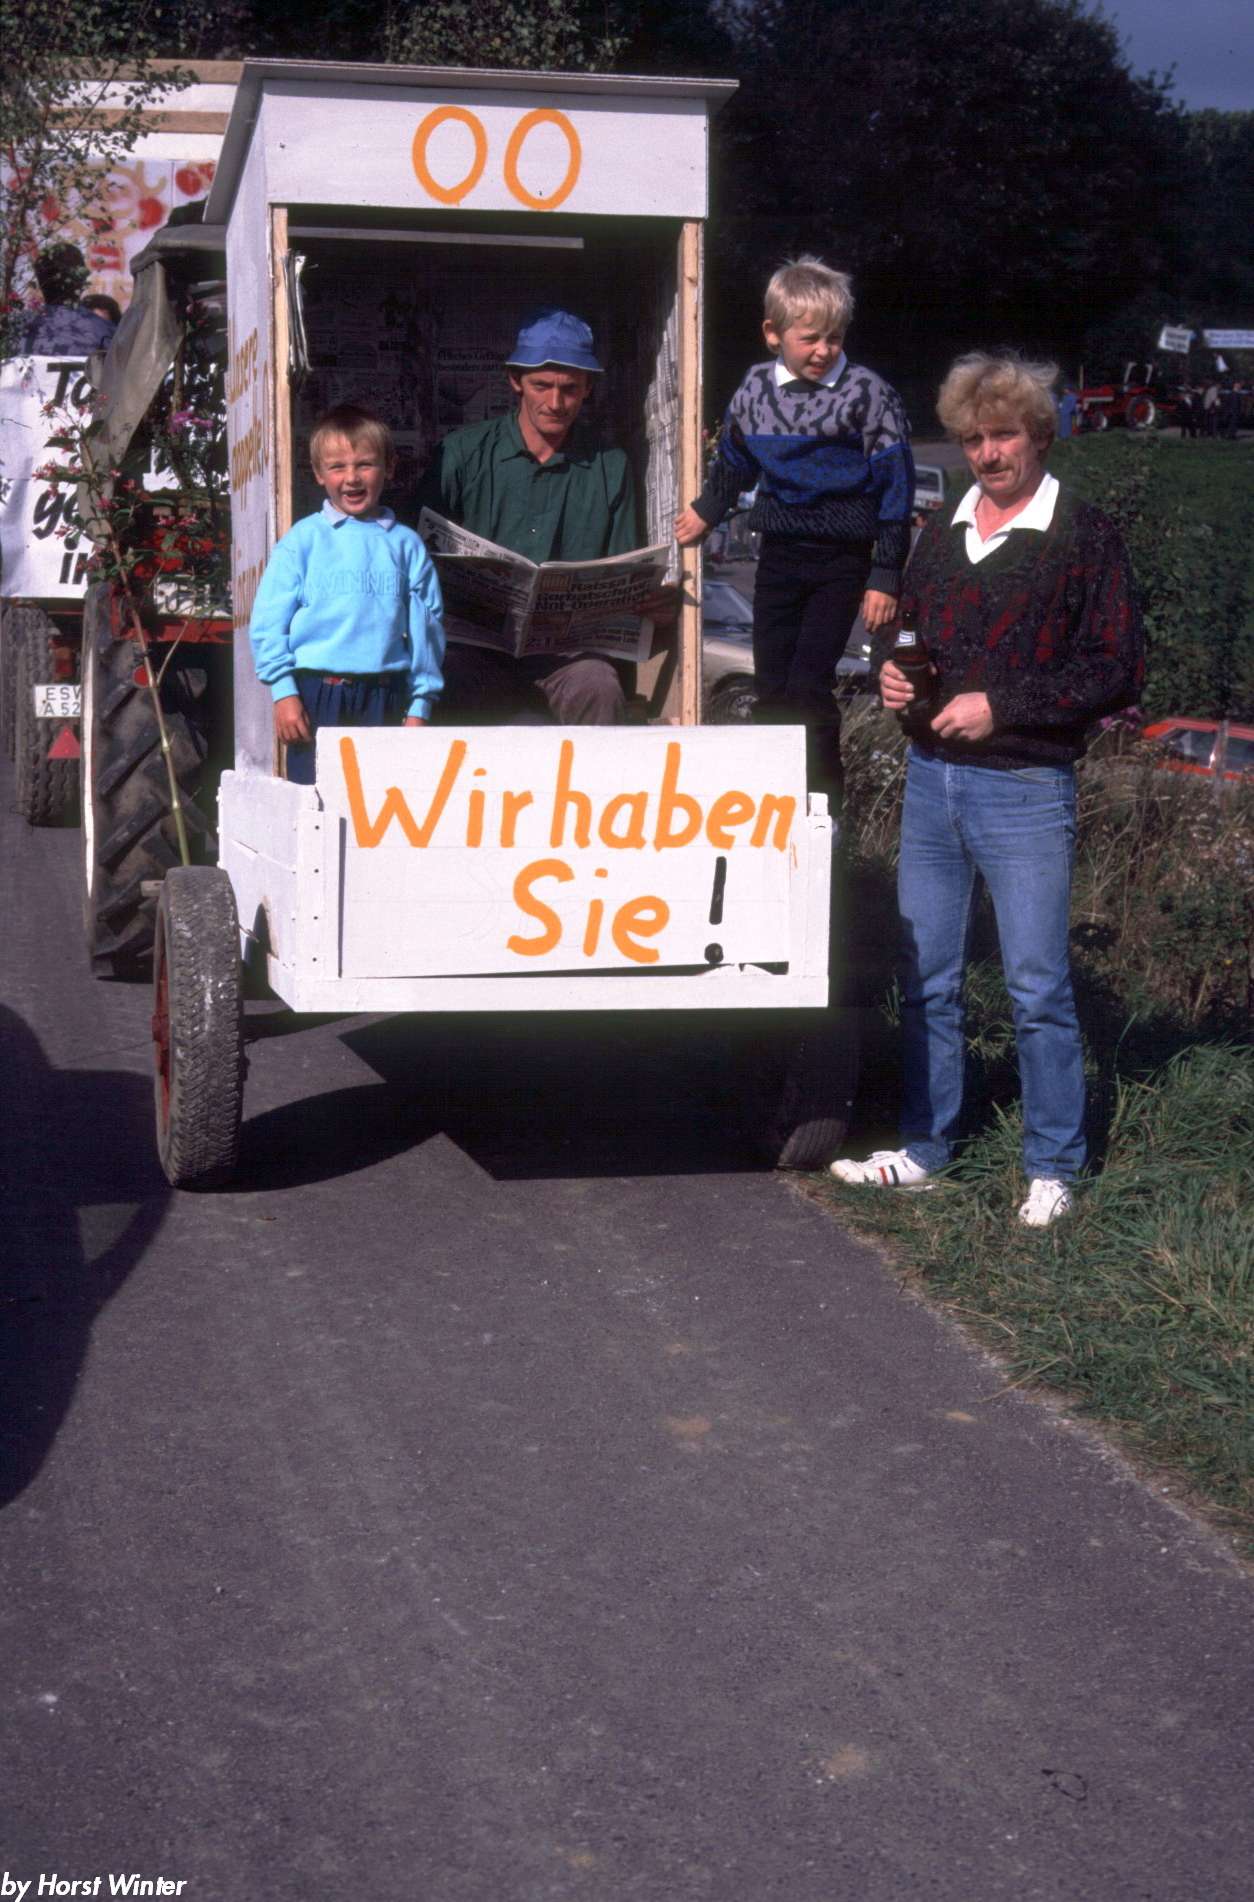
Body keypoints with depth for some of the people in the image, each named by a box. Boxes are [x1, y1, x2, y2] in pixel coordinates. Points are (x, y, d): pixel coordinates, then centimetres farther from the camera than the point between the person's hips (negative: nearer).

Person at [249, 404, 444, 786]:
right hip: (316, 693, -1)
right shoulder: (302, 541, 4)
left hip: (383, 697, 2)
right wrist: (284, 692, -7)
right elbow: (268, 622, 1)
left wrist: (419, 707, 5)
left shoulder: (405, 544, 8)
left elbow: (426, 625, 9)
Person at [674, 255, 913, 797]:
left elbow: (894, 487, -8)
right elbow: (734, 458, 24)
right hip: (779, 552, 4)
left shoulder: (867, 394, -10)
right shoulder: (756, 388, 3)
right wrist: (706, 511, 36)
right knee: (771, 686, 6)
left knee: (808, 685, -10)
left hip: (842, 558, -4)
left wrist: (886, 576, -9)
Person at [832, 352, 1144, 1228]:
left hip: (1024, 789, -6)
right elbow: (902, 627, 26)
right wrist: (891, 670, 2)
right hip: (931, 779, 6)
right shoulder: (943, 532, 12)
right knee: (926, 979, 12)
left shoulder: (1085, 535, -6)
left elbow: (1119, 670, -9)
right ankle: (925, 1147, 24)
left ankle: (1053, 1169, 10)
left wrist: (1002, 707, -15)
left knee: (1038, 986, -1)